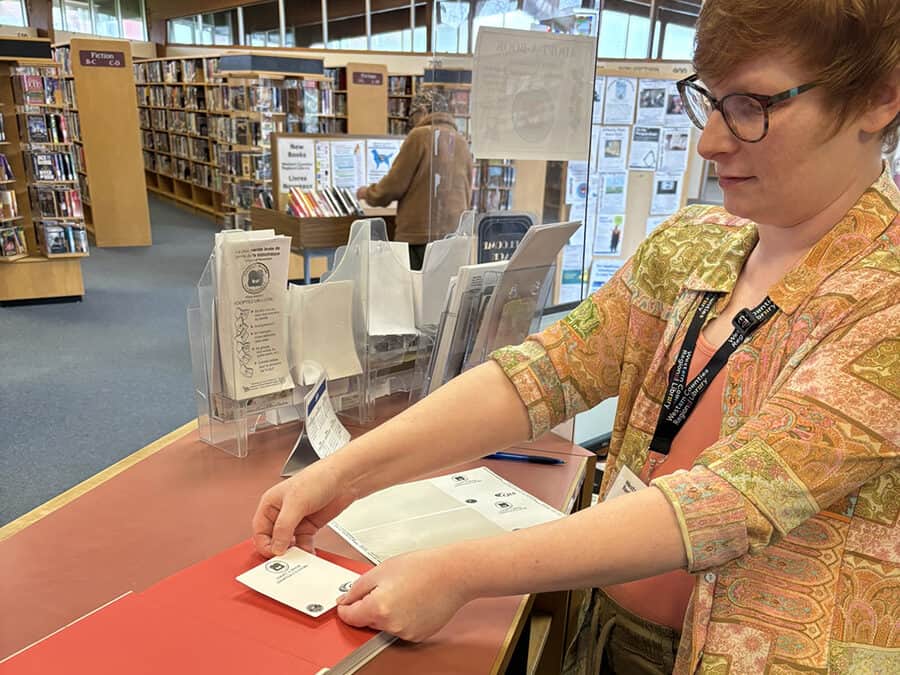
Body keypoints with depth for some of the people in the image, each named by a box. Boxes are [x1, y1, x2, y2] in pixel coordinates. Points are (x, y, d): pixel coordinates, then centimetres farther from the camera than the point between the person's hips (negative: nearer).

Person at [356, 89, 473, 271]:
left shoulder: (420, 135, -5)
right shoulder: (462, 142, 12)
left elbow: (394, 185, -4)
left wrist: (368, 193, 14)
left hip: (420, 236, -6)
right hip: (454, 234, 6)